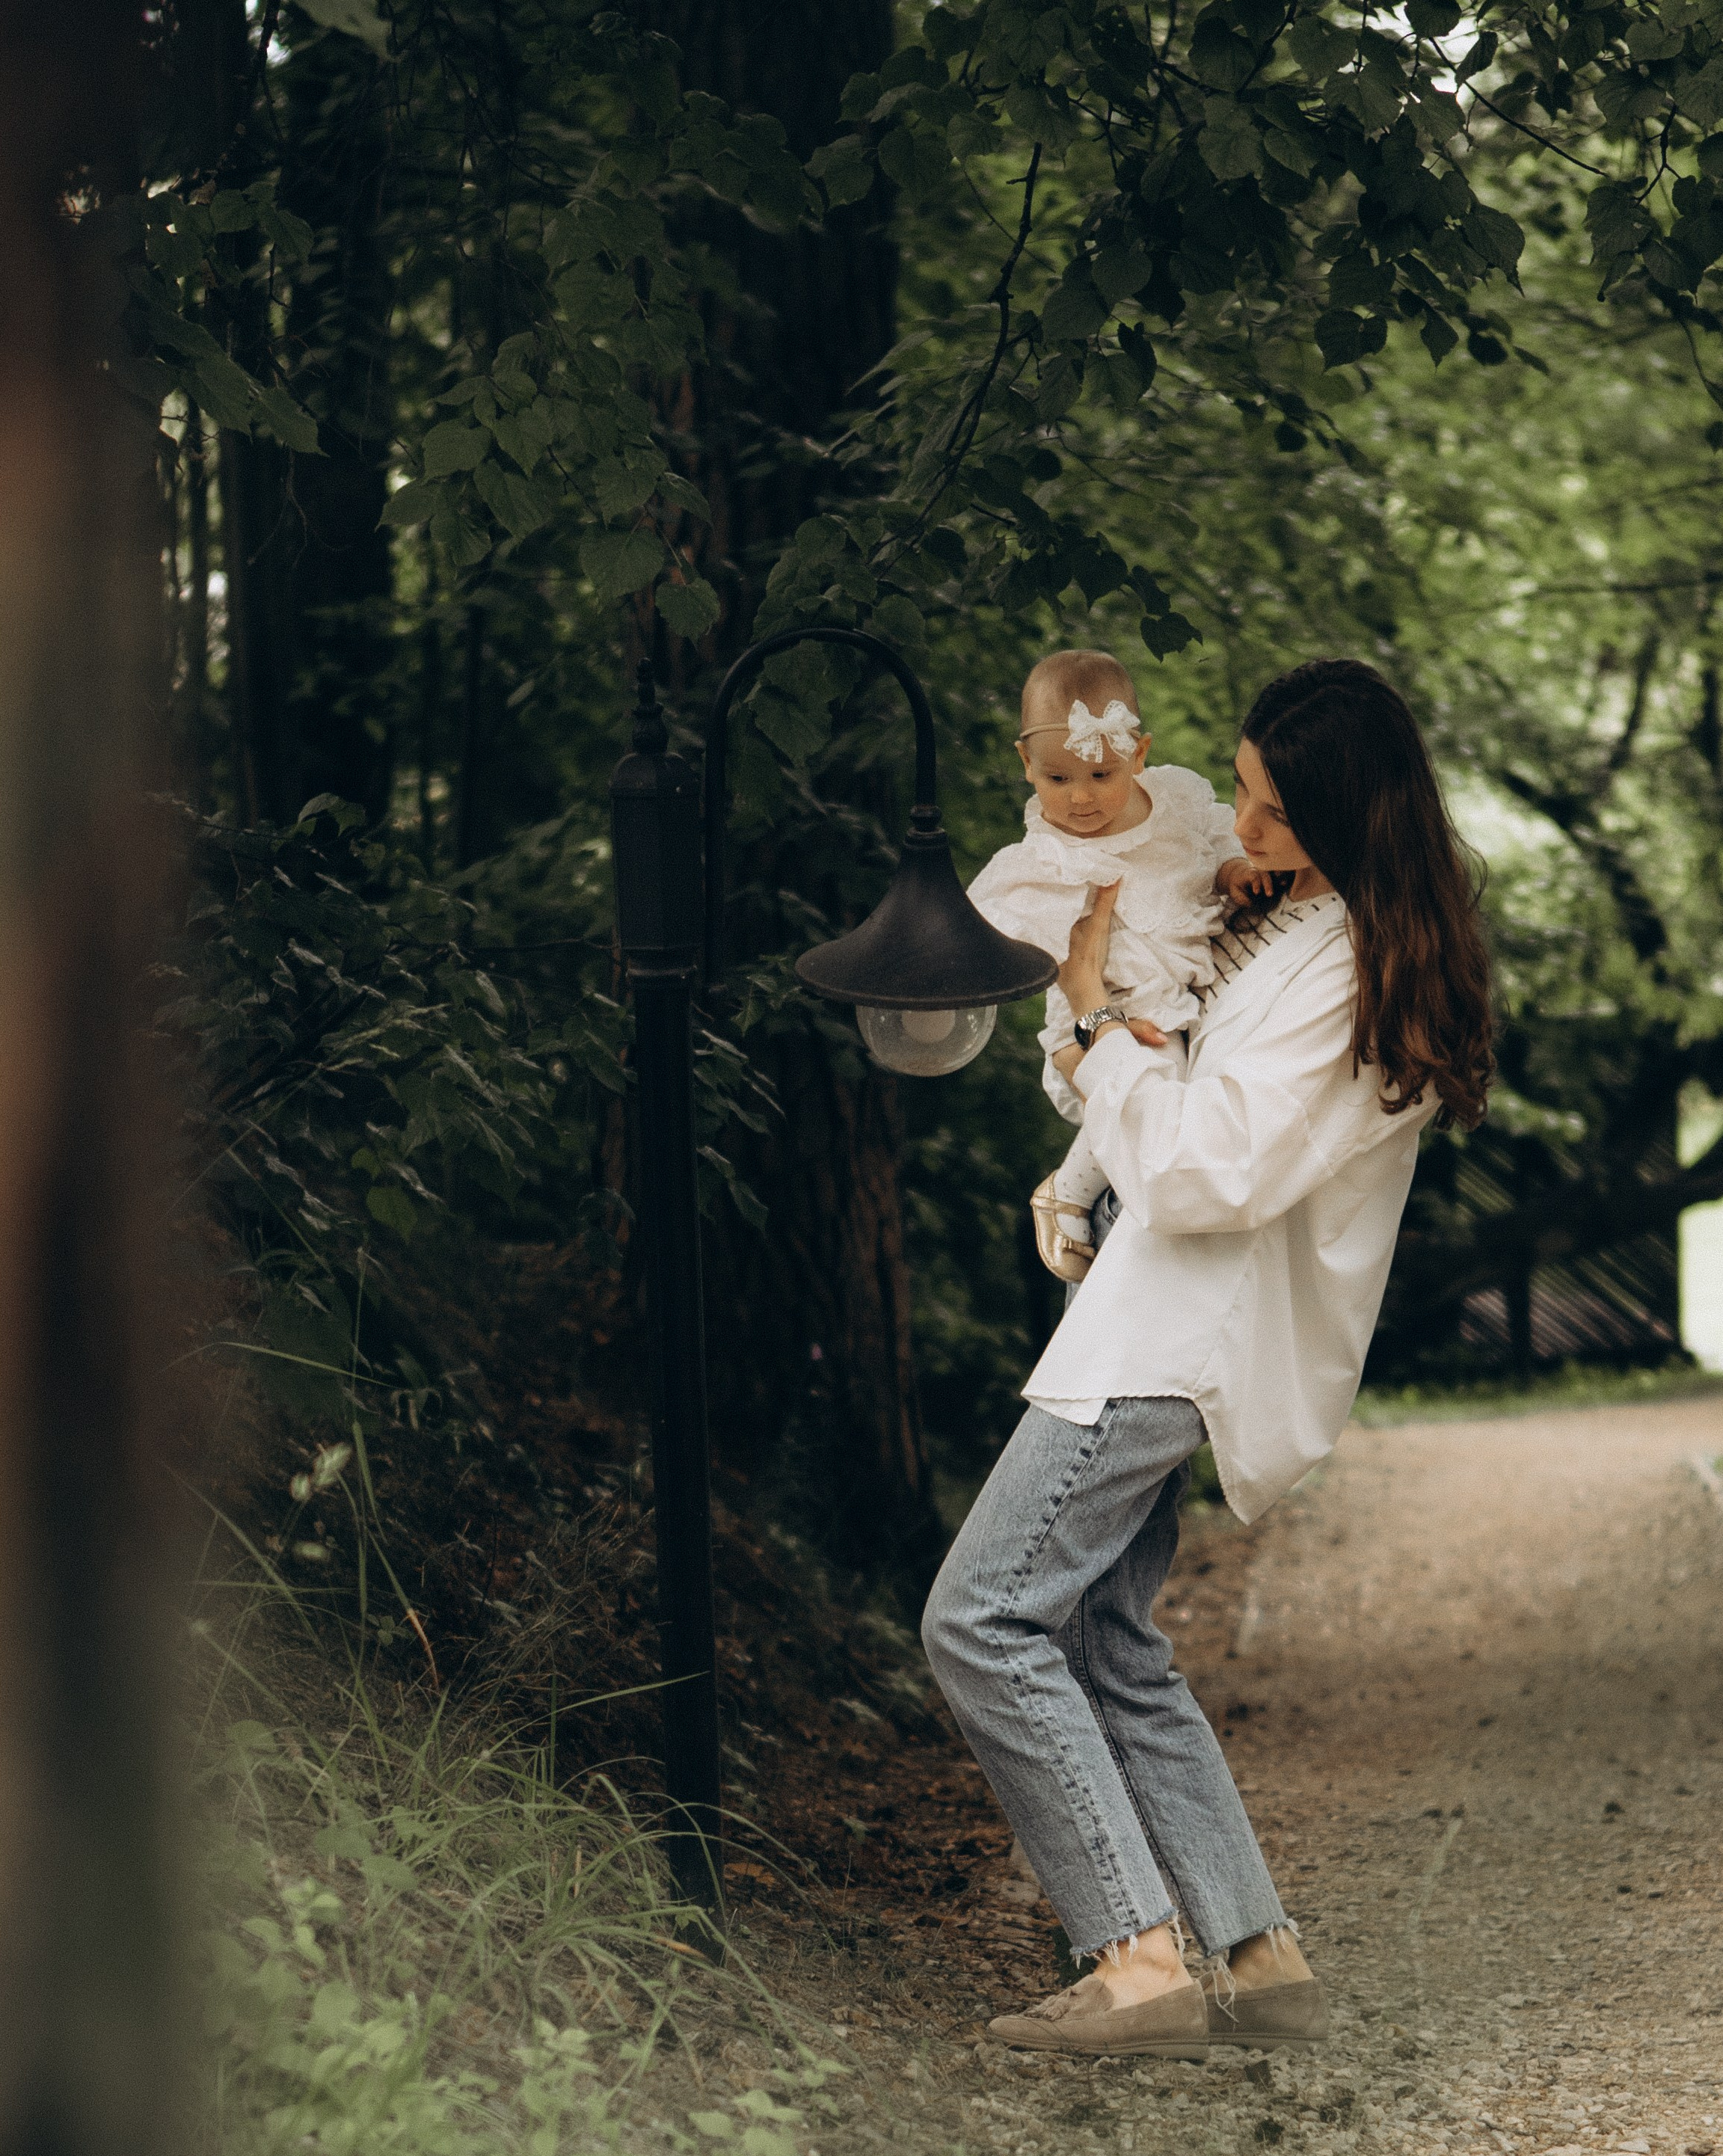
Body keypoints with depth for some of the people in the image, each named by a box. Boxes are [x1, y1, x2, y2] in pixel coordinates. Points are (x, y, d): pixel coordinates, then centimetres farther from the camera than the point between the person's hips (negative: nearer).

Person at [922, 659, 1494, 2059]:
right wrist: (1111, 1056, 10)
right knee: (1110, 1644, 11)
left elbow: (1206, 1170, -22)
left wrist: (1102, 1017, -11)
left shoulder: (1345, 965, -18)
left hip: (1185, 1329, -10)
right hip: (1166, 1325, 10)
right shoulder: (1297, 917, 13)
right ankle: (1261, 1958, 10)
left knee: (986, 1623, -12)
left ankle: (1142, 1965, -15)